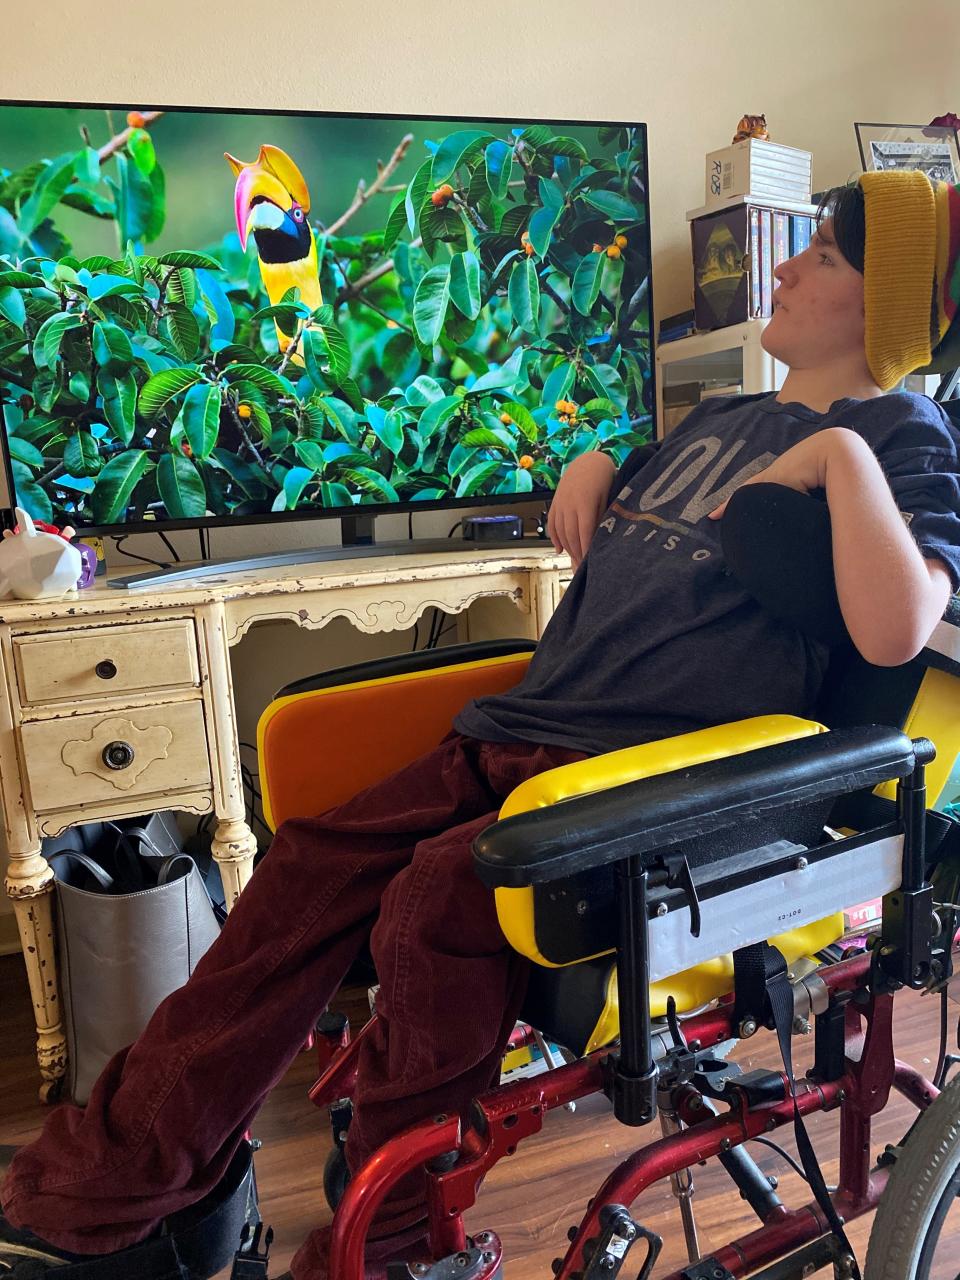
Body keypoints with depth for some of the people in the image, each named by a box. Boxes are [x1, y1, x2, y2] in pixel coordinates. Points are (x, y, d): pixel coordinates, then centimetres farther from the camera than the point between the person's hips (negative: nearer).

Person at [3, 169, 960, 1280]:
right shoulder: (720, 417, 25)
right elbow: (598, 532, 38)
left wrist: (841, 456, -14)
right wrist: (594, 459, 18)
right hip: (518, 731, 8)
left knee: (439, 897, -29)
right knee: (309, 864, -5)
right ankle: (100, 1185, 6)